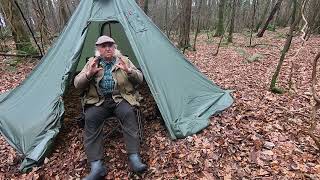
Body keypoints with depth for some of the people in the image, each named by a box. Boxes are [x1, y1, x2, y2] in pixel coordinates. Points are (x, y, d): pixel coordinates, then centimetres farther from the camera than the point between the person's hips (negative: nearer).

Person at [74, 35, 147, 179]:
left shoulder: (124, 61, 9)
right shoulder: (91, 63, 10)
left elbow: (139, 79, 4)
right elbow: (77, 84, 6)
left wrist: (128, 70, -16)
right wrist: (89, 74, -14)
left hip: (121, 99, -1)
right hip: (98, 101, 1)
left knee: (128, 113, -32)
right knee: (90, 118, -27)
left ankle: (134, 158, -25)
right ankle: (96, 166, -24)